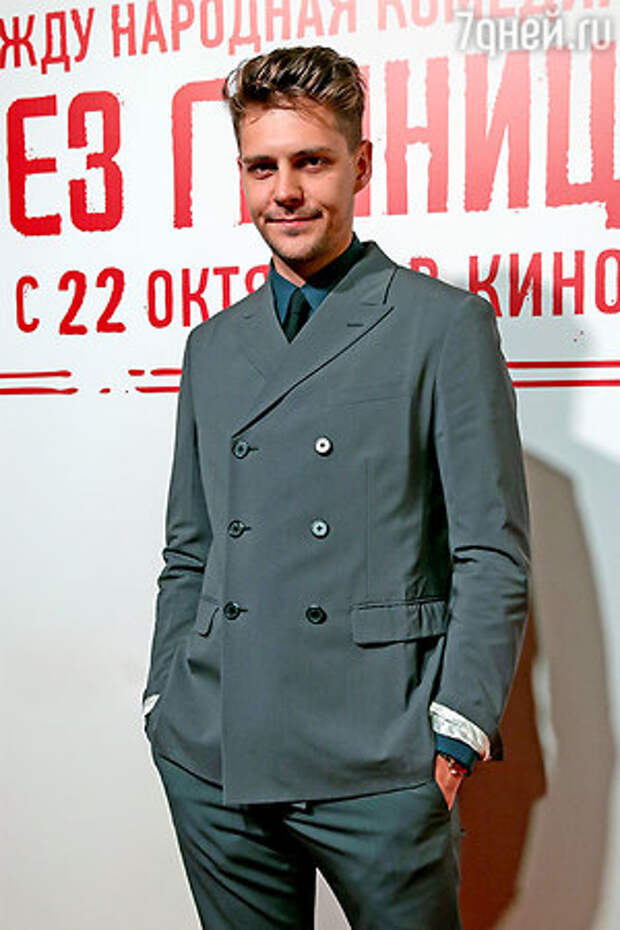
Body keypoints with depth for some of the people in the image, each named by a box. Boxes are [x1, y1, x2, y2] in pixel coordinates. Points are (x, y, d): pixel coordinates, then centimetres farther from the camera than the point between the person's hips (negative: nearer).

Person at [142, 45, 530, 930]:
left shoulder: (447, 325, -2)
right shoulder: (213, 345, 13)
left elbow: (494, 552, -5)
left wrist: (458, 732, -10)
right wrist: (166, 705, 10)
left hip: (379, 763, -4)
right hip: (210, 760, 4)